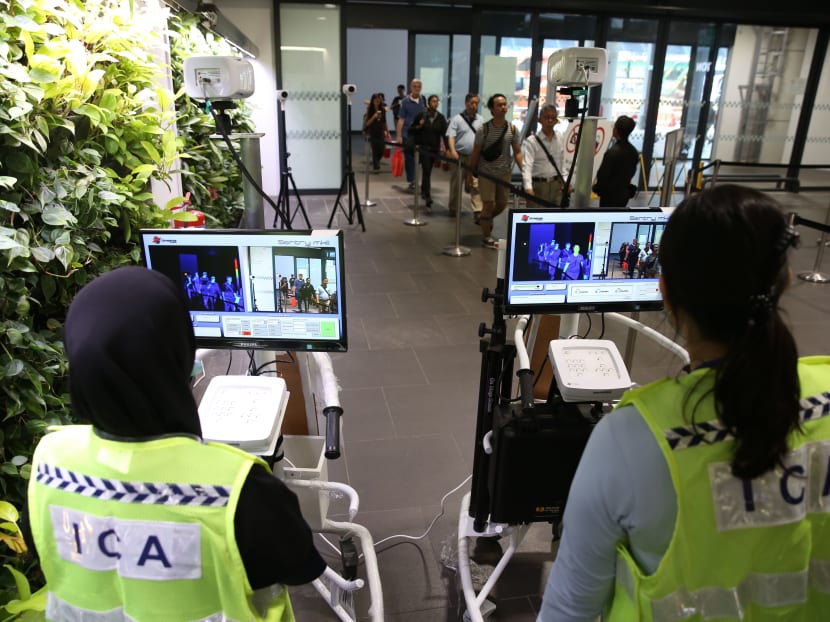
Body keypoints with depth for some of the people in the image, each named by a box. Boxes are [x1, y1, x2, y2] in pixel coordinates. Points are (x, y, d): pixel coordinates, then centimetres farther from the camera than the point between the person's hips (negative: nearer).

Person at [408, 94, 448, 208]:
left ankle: (423, 190, 35)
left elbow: (444, 133, -3)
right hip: (423, 147, -3)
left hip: (435, 148, 3)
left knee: (427, 170, 14)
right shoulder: (421, 115, -2)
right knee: (426, 170, -15)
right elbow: (411, 130, 5)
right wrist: (419, 126, -15)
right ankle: (427, 196, -19)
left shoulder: (441, 118, 3)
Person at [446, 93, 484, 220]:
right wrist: (452, 150, -25)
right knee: (456, 183, 10)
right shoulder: (457, 119, -1)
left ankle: (478, 212, -9)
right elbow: (450, 136, -10)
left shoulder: (480, 120, 11)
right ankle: (454, 209, 24)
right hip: (460, 157, -2)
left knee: (476, 185, -7)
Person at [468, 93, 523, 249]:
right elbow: (476, 153, -3)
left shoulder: (512, 129, 0)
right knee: (489, 204, -4)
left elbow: (517, 152, 2)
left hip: (504, 173, 4)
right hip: (486, 173, -4)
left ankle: (484, 219, 42)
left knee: (502, 204, 12)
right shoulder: (484, 129, -8)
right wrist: (470, 173, -3)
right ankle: (486, 237, 11)